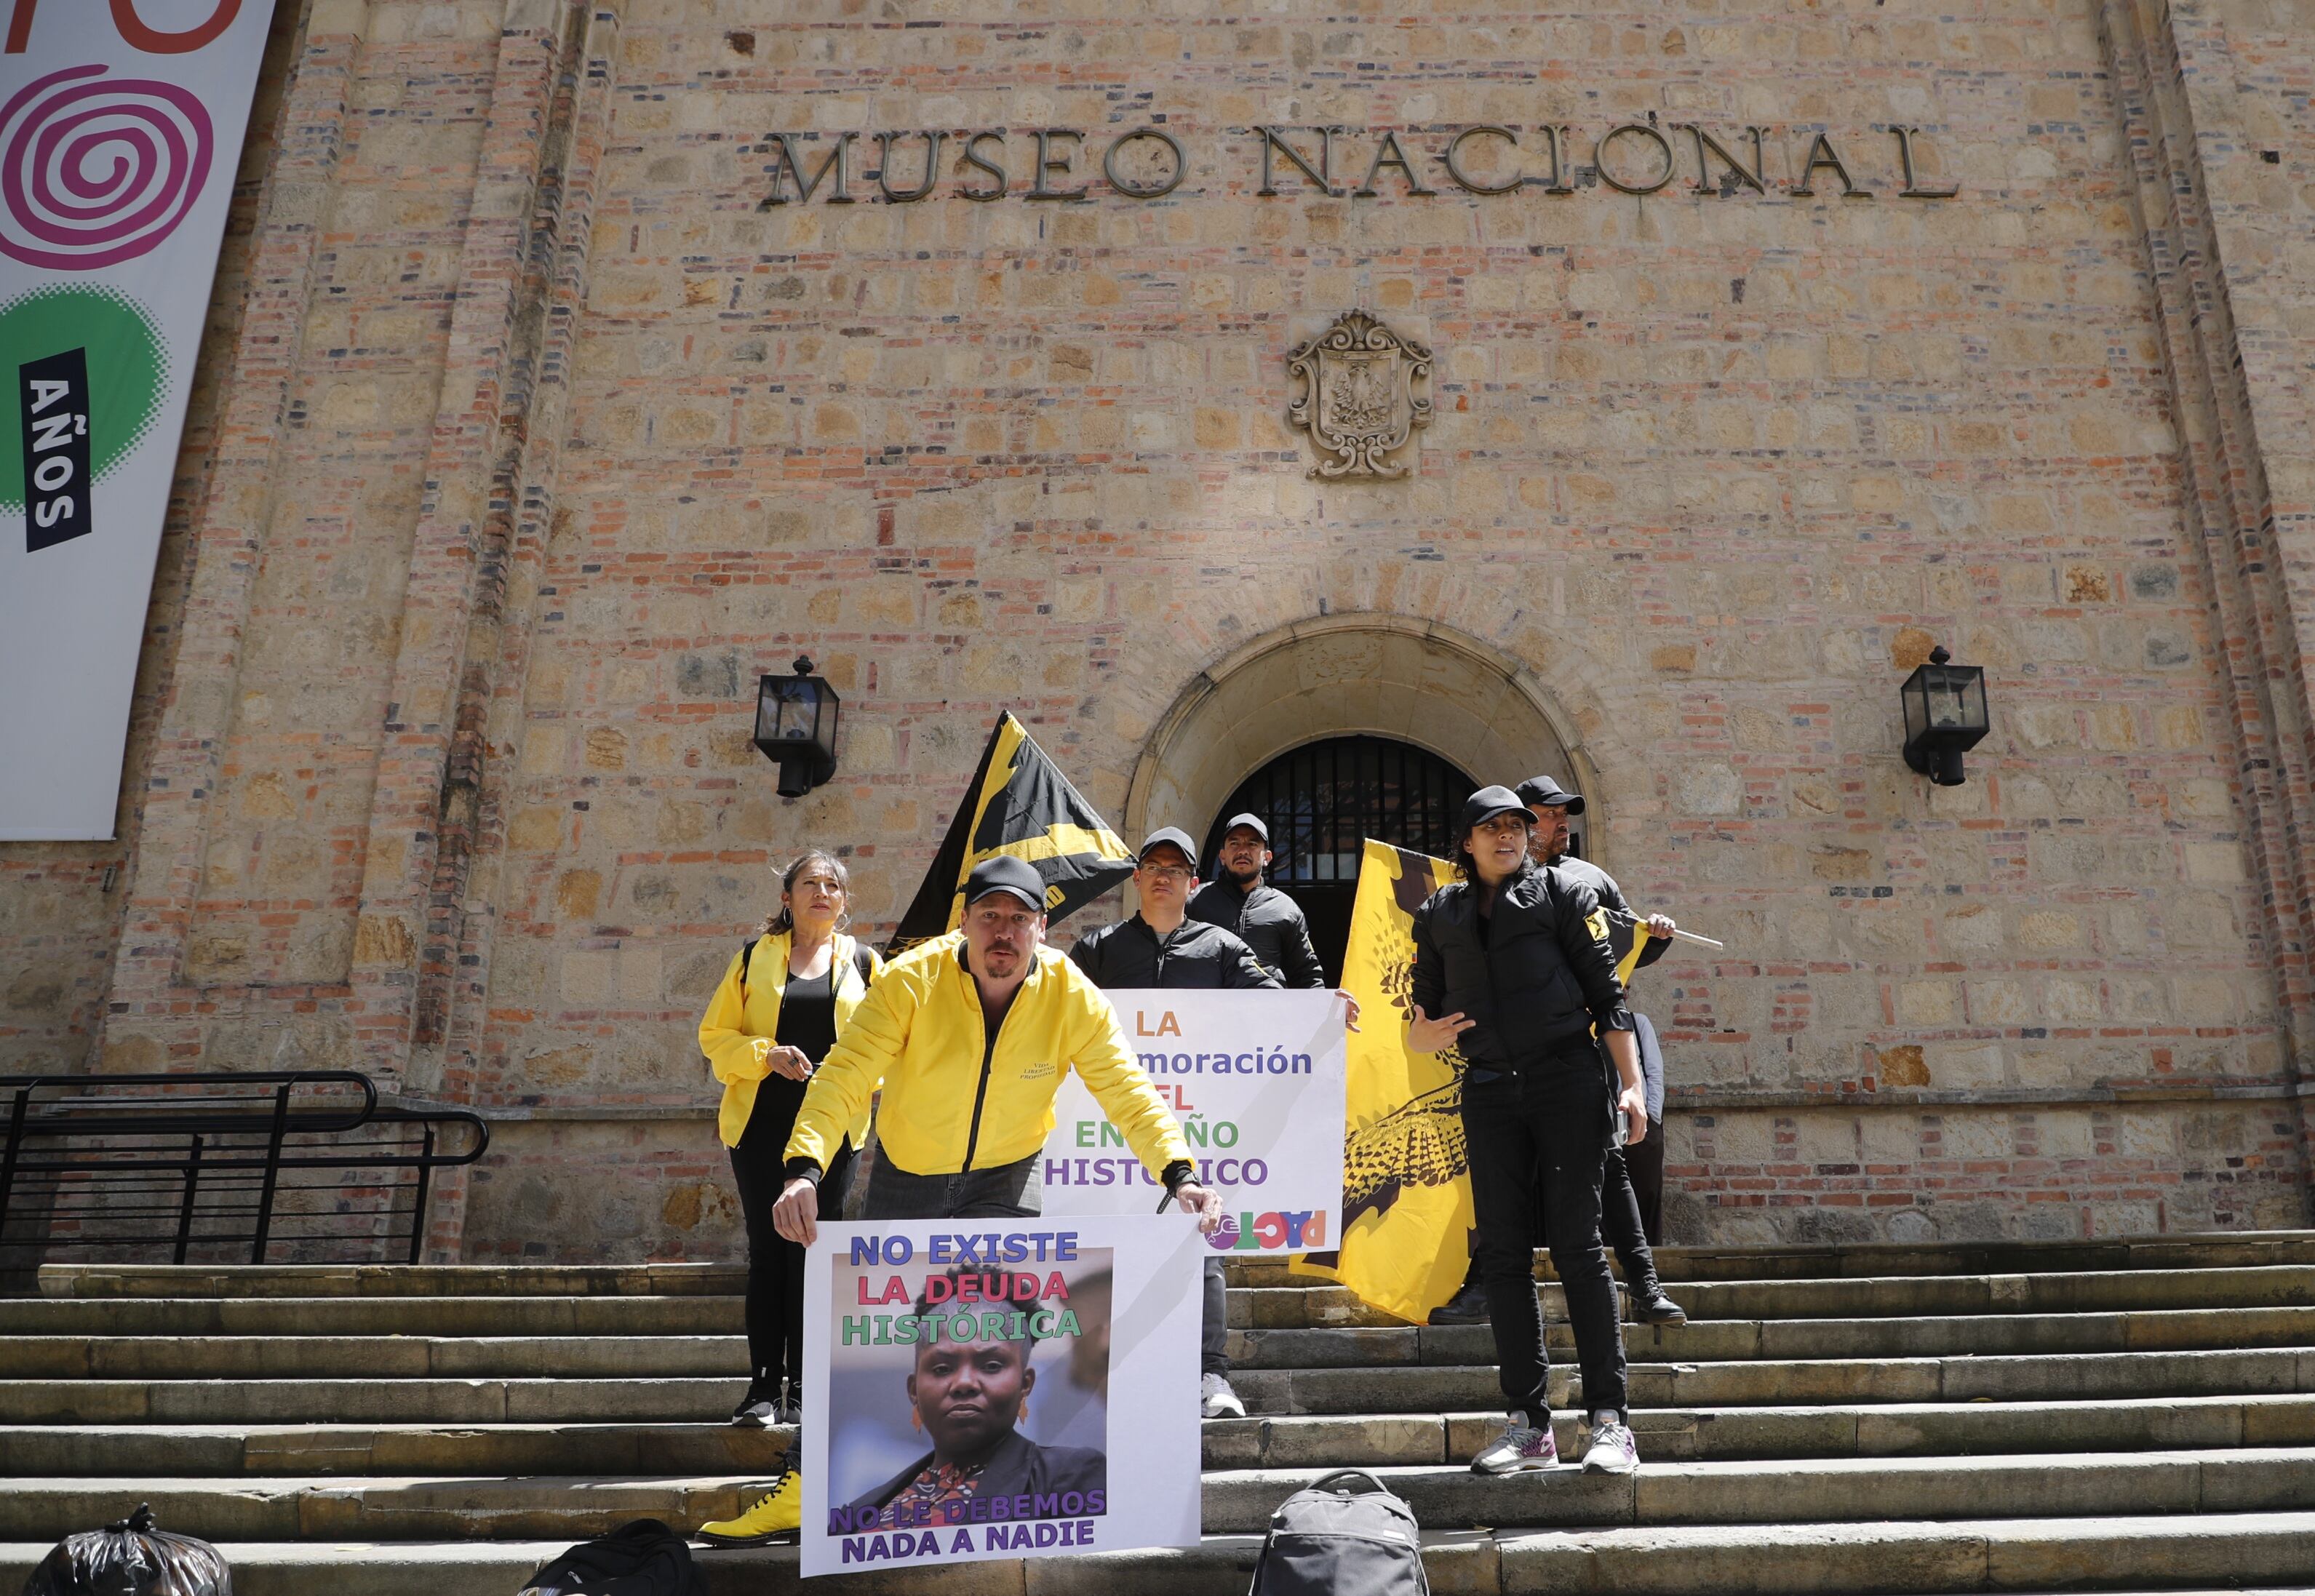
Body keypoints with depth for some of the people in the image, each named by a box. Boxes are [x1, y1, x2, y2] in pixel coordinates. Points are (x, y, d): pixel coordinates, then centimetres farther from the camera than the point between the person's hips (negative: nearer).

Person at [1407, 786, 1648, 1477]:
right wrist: (1422, 1037, -8)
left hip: (1567, 1081, -3)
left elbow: (1606, 993, 3)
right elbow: (1421, 1016, 16)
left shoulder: (1560, 893, 6)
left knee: (1576, 1243, -6)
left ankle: (1610, 1420, 0)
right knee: (1503, 1253, 1)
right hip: (1489, 1092, 3)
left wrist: (1631, 1084, -5)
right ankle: (1528, 1423, 8)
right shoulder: (1439, 914, 14)